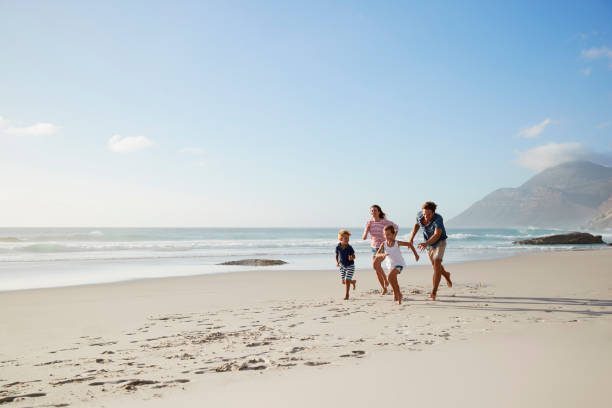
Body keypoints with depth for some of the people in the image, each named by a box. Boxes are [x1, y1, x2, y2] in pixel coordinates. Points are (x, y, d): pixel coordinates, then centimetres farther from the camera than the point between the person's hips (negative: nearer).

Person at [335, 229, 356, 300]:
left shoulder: (349, 248, -16)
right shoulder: (338, 247, -10)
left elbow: (353, 256, -7)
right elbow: (336, 256, 3)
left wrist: (351, 258, -30)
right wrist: (337, 262, -13)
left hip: (350, 266, -3)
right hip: (342, 266, 3)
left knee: (347, 280, -8)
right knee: (344, 282, 9)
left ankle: (347, 294, 8)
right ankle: (353, 282, 40)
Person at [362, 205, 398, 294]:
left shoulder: (384, 222, -13)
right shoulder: (369, 222, -2)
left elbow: (396, 227, 1)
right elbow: (364, 237, -2)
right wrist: (367, 228, -17)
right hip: (374, 248, 5)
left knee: (375, 264, -27)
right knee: (377, 271, 6)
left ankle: (386, 279, -2)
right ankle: (384, 289, 23)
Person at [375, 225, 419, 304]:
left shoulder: (397, 243, -20)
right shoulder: (384, 244, -15)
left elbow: (409, 244, -6)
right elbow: (377, 255, -22)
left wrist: (415, 254, 1)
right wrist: (382, 255, -44)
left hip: (399, 264, -4)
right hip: (390, 264, 4)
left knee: (390, 276, -26)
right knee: (394, 282, 16)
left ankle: (396, 293, -10)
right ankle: (399, 295, 40)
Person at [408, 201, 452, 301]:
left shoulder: (438, 219, -35)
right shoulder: (419, 215, -19)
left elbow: (437, 235, -46)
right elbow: (417, 224, 4)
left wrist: (425, 244, -61)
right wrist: (411, 238, -3)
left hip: (440, 242, -5)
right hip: (429, 244, 6)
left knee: (437, 264, -21)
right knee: (435, 265, 20)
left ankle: (434, 292, -19)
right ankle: (446, 275, 54)